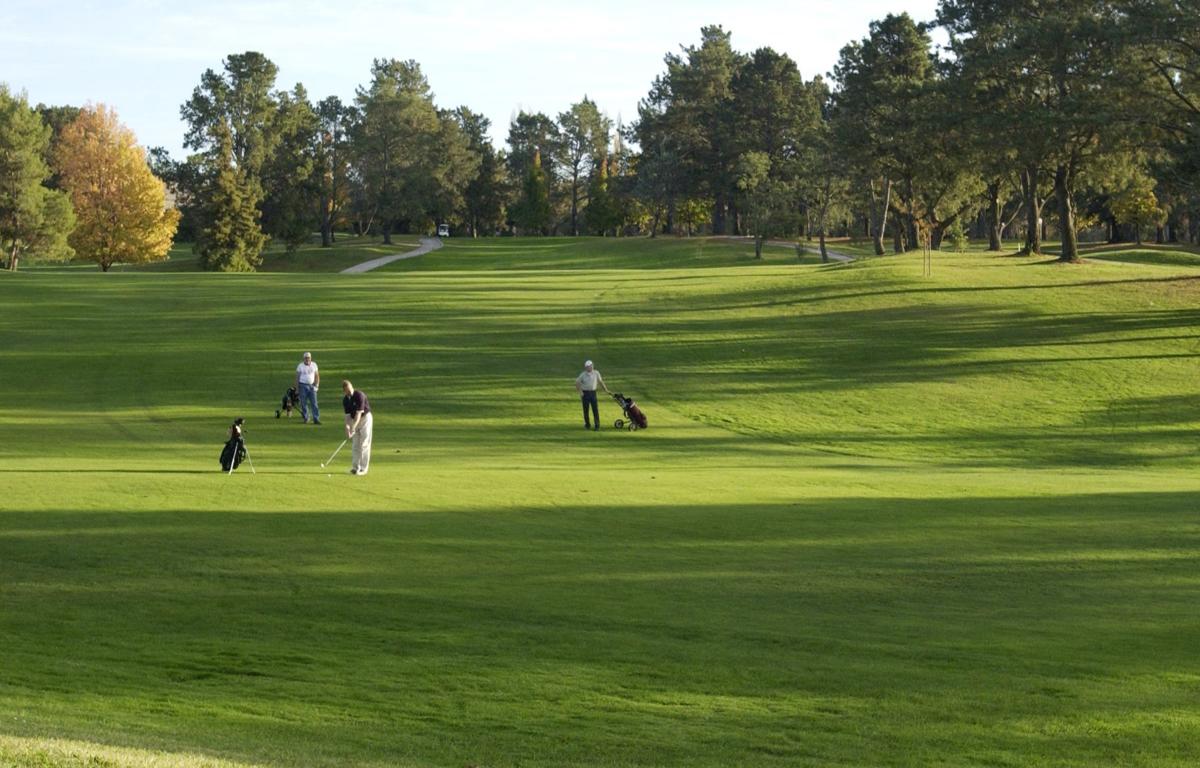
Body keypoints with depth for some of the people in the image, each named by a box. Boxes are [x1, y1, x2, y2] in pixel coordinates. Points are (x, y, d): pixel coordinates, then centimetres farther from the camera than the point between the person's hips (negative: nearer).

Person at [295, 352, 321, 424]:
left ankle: (316, 419, -6)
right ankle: (305, 418, 11)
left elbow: (317, 376, 10)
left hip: (312, 386, 2)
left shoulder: (314, 365, 6)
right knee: (303, 403, 1)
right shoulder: (300, 366, -1)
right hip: (303, 385, -2)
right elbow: (297, 377, 1)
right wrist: (297, 388, -2)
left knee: (314, 403, -5)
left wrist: (317, 385, -2)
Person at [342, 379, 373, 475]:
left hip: (365, 418, -6)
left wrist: (353, 428, -31)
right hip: (354, 420, 6)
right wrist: (347, 428, -19)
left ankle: (363, 468, -5)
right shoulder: (345, 400, -3)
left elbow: (358, 413, -26)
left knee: (364, 444, -7)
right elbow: (348, 415, -4)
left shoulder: (359, 395, -23)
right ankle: (355, 467, 10)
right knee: (356, 445, 6)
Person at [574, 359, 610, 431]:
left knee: (595, 410, -6)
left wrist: (606, 390, 10)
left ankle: (597, 426, -5)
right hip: (585, 393, -1)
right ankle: (587, 425, 18)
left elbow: (600, 381, 11)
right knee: (586, 410, 4)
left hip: (593, 392, 1)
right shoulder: (583, 375, -4)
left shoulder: (596, 373, 0)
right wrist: (580, 392, -8)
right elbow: (577, 383, 3)